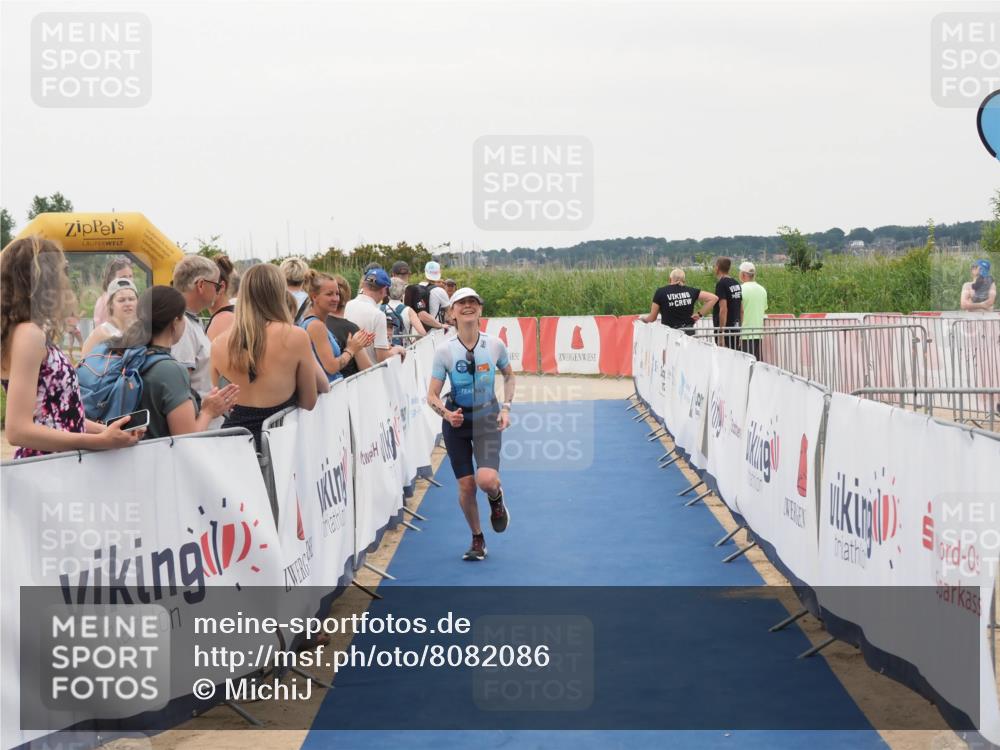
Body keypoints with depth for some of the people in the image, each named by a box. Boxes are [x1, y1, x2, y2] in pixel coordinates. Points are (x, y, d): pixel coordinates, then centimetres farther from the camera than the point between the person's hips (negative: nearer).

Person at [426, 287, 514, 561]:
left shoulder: (494, 344, -8)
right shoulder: (444, 349, -12)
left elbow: (509, 376, 12)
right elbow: (432, 395, -9)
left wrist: (506, 408, -1)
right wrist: (446, 413, -28)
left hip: (487, 418, 0)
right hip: (456, 421, 1)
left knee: (486, 479, -22)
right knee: (466, 486, 2)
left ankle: (497, 499, 17)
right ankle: (477, 539, 26)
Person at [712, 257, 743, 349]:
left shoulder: (721, 284, -12)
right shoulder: (736, 283, 13)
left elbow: (723, 310, -20)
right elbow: (741, 310, 16)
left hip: (726, 328, -8)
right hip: (736, 329, 8)